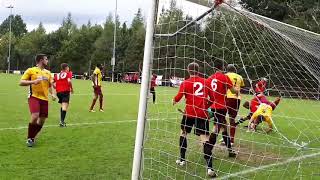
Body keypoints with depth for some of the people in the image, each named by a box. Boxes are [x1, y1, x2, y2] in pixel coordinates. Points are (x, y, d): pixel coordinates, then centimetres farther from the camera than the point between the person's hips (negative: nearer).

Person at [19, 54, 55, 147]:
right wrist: (33, 81, -19)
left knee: (42, 120, 5)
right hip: (34, 97, -6)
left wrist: (52, 94, 9)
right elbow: (21, 82, -5)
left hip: (44, 99, 6)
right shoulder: (31, 70, -1)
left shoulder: (48, 73, 15)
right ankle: (29, 138, -3)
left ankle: (32, 137, 29)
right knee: (35, 116, -23)